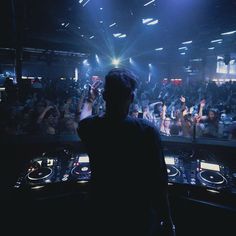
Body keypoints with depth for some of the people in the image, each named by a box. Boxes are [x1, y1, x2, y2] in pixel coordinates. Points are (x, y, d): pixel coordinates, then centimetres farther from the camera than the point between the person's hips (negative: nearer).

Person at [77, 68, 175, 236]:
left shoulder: (91, 128, -14)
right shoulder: (148, 131, -22)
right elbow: (159, 181, -19)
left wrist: (90, 100, 28)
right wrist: (167, 222, -4)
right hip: (140, 219, -1)